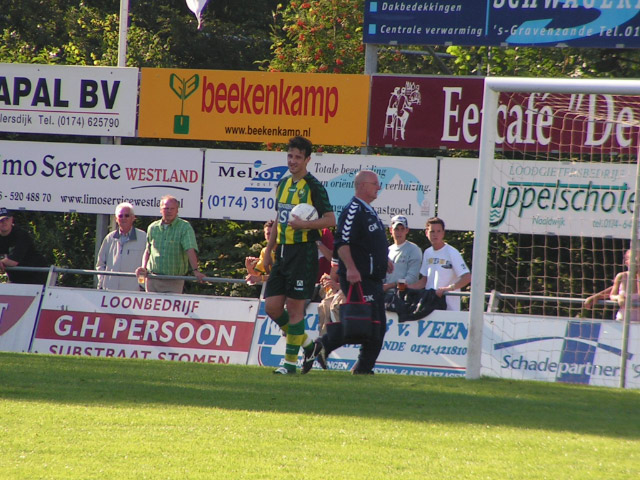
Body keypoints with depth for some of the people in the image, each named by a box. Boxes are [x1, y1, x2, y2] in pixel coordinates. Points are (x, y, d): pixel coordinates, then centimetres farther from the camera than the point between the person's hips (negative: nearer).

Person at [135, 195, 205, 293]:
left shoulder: (185, 227, -5)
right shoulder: (153, 227, 10)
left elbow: (190, 250, -17)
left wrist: (195, 270, -28)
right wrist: (143, 268, 5)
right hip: (152, 280, 4)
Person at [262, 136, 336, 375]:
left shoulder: (314, 187, -8)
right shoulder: (283, 184, 15)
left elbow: (330, 220, -12)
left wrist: (304, 224, -25)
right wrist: (269, 251, 21)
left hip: (303, 252, -7)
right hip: (282, 252, 7)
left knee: (294, 306, -6)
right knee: (272, 306, 2)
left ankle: (291, 360, 2)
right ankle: (305, 342, 21)